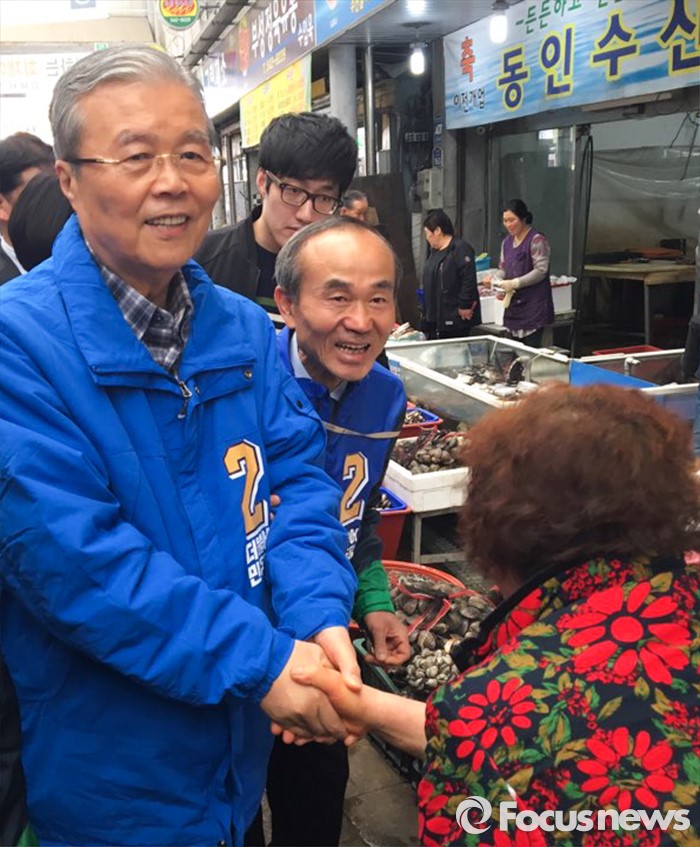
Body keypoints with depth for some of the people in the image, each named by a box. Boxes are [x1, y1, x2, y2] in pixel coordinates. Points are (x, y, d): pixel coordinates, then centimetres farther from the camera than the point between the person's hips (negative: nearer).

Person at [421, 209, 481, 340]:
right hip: (434, 317, 9)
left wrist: (464, 307, -18)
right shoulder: (435, 251, 17)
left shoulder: (461, 249, -12)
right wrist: (426, 311, 16)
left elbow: (469, 280, -19)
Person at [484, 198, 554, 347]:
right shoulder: (507, 242, 15)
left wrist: (515, 283, -20)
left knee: (531, 349, -10)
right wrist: (493, 278, -3)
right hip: (513, 303, 6)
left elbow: (541, 270, -14)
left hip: (534, 304, -6)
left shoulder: (537, 240, -8)